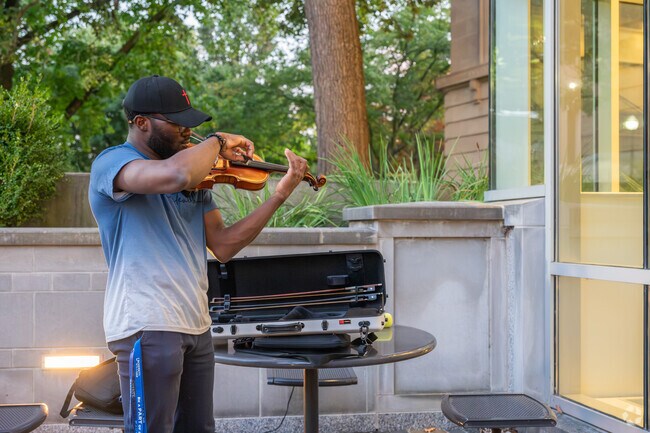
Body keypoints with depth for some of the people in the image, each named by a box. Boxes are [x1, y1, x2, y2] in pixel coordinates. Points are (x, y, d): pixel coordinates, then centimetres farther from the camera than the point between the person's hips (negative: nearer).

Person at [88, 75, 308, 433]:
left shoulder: (195, 172, 13)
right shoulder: (111, 162, -10)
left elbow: (223, 246, 8)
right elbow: (176, 175, -33)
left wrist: (279, 195, 1)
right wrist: (217, 142, -13)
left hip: (196, 327, 8)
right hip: (148, 327, -7)